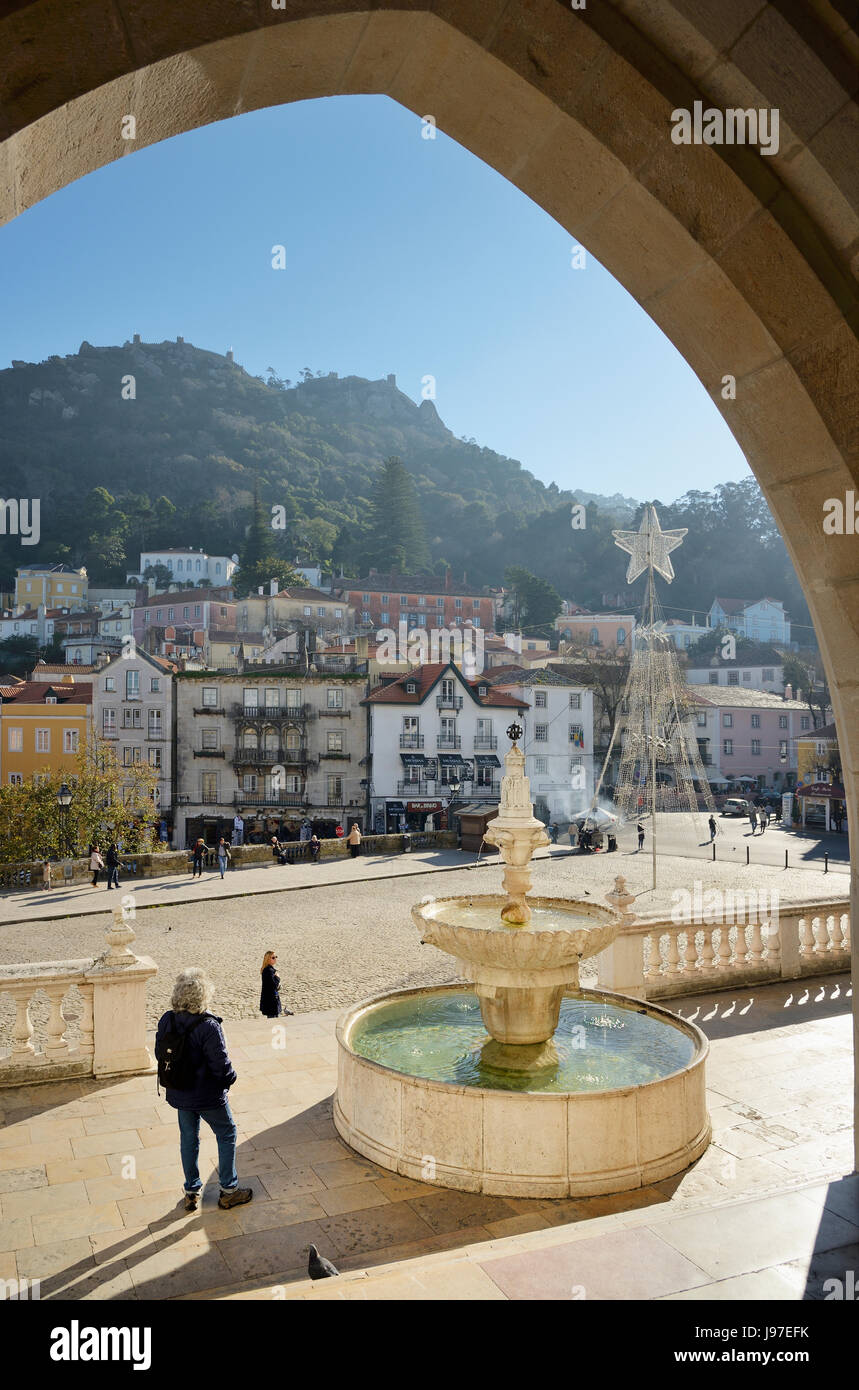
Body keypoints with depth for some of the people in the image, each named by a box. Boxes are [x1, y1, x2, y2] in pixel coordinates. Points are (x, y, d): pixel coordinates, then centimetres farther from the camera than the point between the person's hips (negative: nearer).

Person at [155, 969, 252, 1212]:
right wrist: (230, 1079, -3)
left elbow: (159, 1053, 2)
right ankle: (228, 1191, 25)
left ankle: (191, 1192, 34)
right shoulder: (208, 1027, -29)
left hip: (179, 1094, 5)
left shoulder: (166, 1020, -10)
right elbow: (221, 1064, -23)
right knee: (227, 1136, 16)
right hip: (208, 1096, -5)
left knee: (188, 1139, 22)